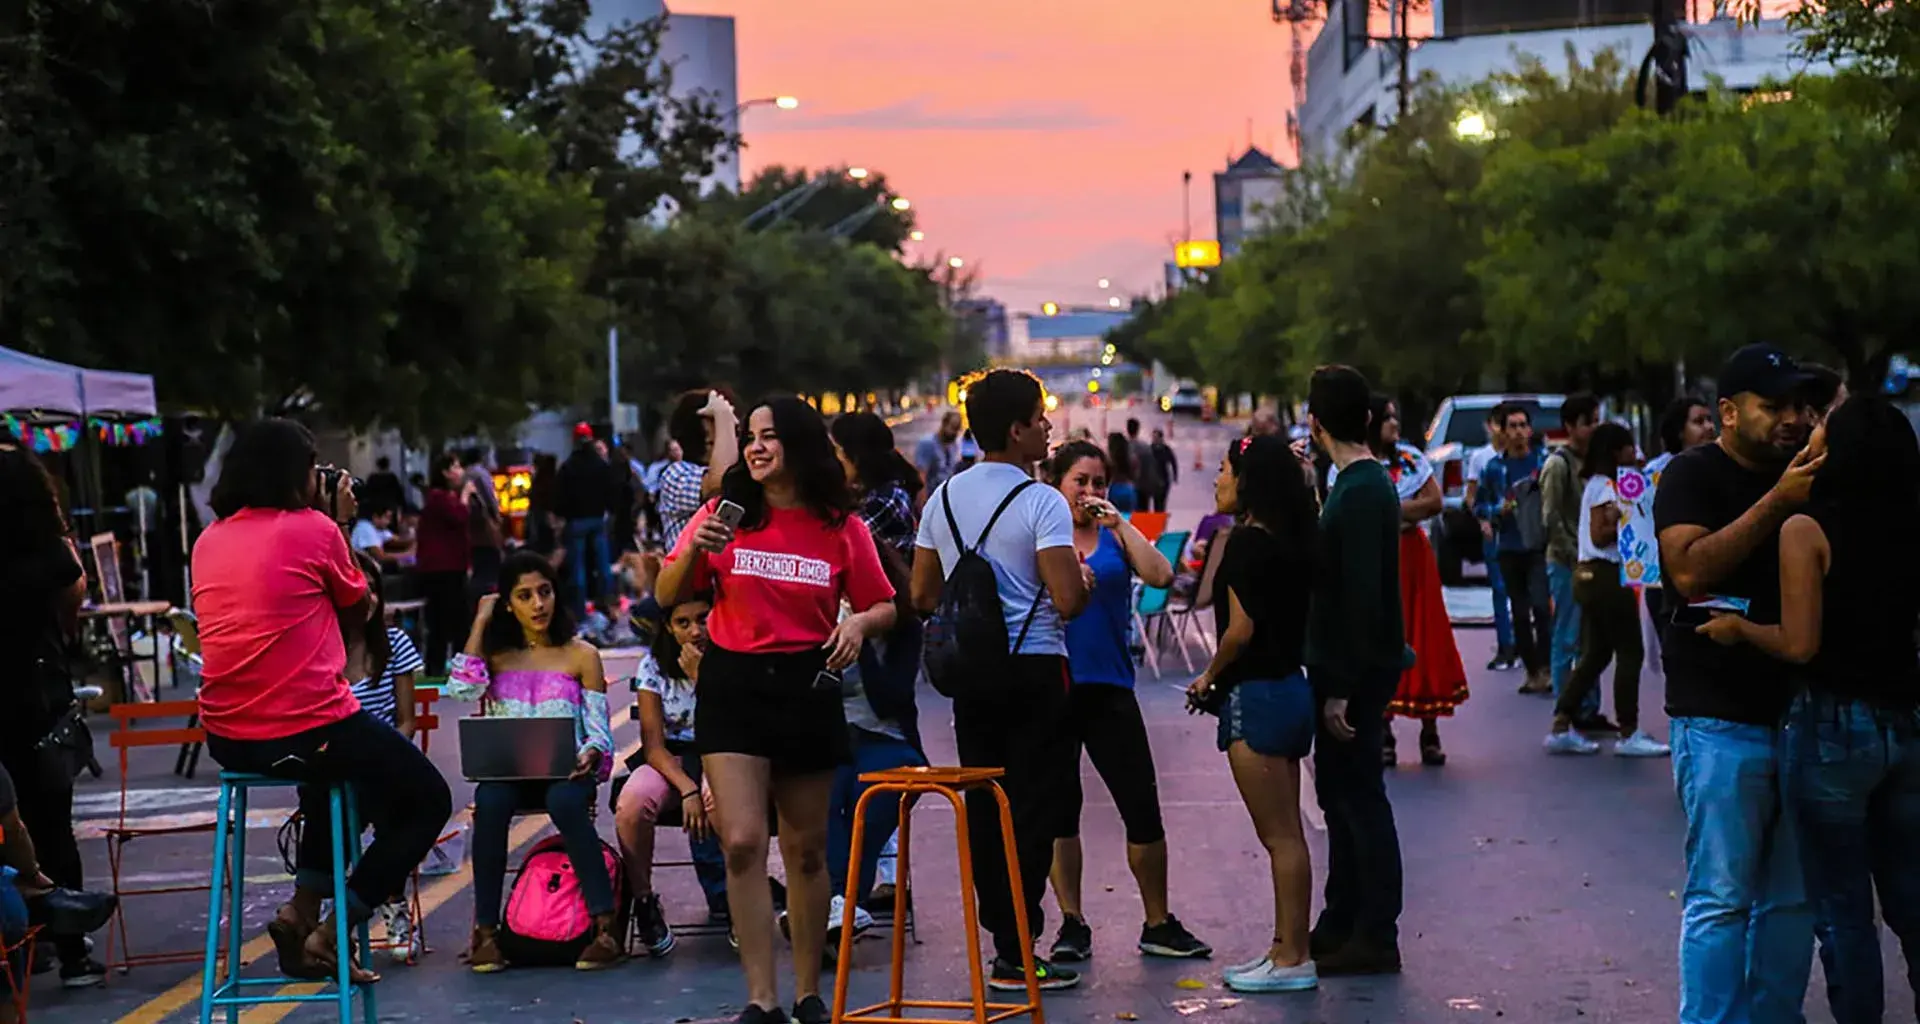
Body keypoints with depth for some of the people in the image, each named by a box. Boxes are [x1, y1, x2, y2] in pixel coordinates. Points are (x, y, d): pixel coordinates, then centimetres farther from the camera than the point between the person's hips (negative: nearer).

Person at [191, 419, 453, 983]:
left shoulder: (209, 540, 11)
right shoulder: (313, 529, -6)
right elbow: (357, 610, 7)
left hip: (225, 736, 7)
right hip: (304, 727, -7)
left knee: (337, 767, 38)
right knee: (427, 799, 13)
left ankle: (303, 909, 22)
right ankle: (328, 936, 1)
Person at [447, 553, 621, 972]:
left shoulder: (580, 655, 9)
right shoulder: (496, 653, 14)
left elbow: (600, 729, 4)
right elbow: (462, 689, -7)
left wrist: (592, 754, -20)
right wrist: (480, 622, 0)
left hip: (564, 772, -1)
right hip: (507, 772, 1)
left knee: (565, 801, -37)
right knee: (490, 800, -34)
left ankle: (606, 926, -37)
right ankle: (485, 930, -28)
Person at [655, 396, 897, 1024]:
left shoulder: (840, 527, 1)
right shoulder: (725, 515, 2)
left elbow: (885, 607, 8)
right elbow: (667, 596, 3)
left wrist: (860, 622, -14)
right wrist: (693, 552, -16)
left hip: (808, 688, 0)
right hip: (733, 685, 0)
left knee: (806, 849, 9)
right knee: (742, 843, -11)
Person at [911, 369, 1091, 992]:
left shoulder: (944, 498, 7)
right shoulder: (1041, 502, -13)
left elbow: (922, 596, 11)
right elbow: (1068, 601, -20)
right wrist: (1086, 580, 2)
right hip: (1035, 671, -6)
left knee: (985, 808, 12)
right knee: (1034, 810, -2)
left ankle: (1000, 933, 18)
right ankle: (1016, 955, -3)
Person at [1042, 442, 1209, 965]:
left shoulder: (1115, 535, 7)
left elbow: (1161, 576, -10)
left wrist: (1119, 523, -11)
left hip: (1108, 686, 1)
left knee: (1142, 806, 1)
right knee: (1059, 808, 6)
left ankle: (1159, 925, 13)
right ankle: (1072, 924, 16)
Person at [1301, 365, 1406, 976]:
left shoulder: (1362, 493, -19)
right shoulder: (1365, 484, 13)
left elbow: (1362, 598, -23)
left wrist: (1343, 687, -22)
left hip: (1357, 672, -10)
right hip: (1345, 668, 10)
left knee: (1359, 795, -5)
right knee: (1340, 791, 16)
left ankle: (1376, 939, 1)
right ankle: (1341, 923, 27)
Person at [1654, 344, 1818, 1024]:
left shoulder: (1804, 477, 15)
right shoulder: (1695, 475, -3)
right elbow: (1690, 570, -20)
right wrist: (1777, 502, -23)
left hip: (1798, 710, 7)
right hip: (1721, 717, -6)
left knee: (1794, 896, 10)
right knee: (1722, 898, -6)